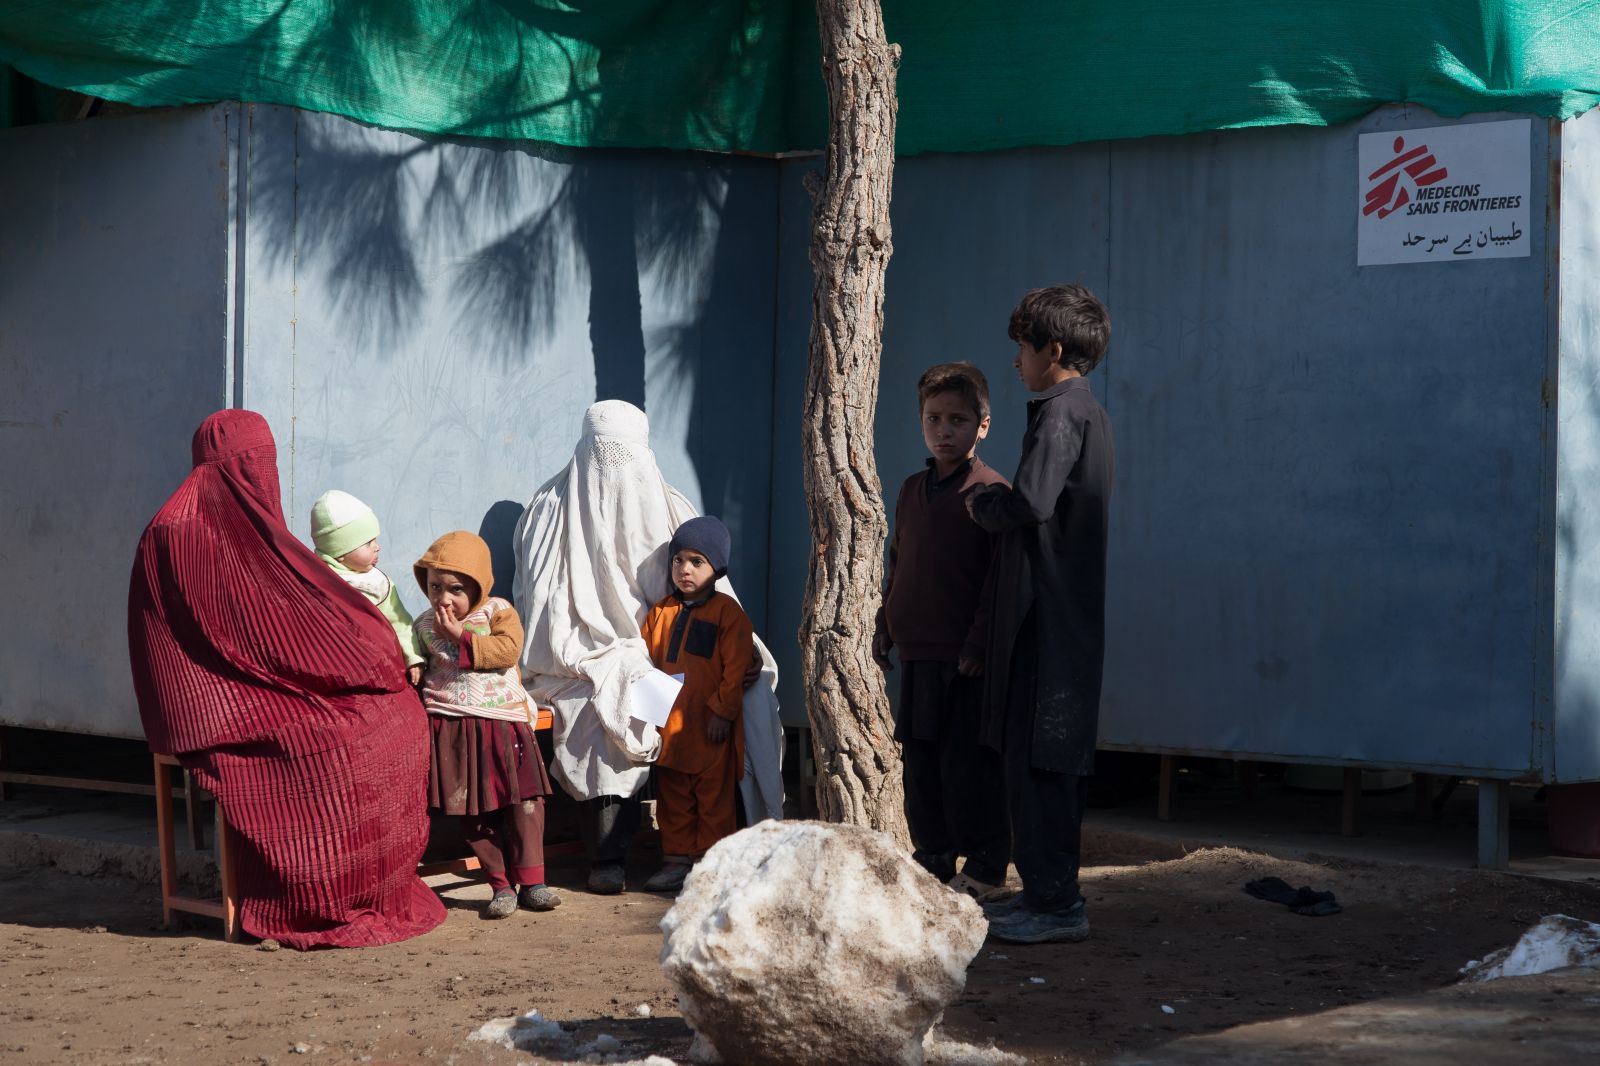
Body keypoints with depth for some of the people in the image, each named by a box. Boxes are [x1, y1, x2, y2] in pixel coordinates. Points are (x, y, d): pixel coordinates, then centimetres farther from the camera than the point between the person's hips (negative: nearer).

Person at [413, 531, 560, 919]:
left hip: (502, 720, -1)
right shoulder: (425, 626, 7)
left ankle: (530, 882, 6)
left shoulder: (498, 612, -1)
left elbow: (508, 650, -17)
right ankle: (501, 885, 8)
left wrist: (461, 636, -18)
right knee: (473, 812, 0)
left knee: (524, 800, -2)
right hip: (450, 724, 1)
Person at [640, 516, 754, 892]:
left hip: (711, 725, -5)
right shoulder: (660, 611, 10)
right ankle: (677, 860, 20)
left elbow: (736, 668, -8)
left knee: (714, 799, 1)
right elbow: (648, 660, 15)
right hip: (668, 723, 5)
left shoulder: (727, 612, -4)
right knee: (673, 799, 11)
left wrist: (722, 710, -12)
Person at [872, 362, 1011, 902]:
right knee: (920, 762, 11)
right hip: (917, 654, 7)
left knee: (967, 765, -5)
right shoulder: (913, 490, 14)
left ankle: (985, 868, 5)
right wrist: (886, 624, 16)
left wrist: (981, 639, -17)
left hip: (966, 659, -7)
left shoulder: (990, 491, -8)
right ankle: (933, 862, 21)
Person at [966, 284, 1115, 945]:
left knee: (1039, 761, -9)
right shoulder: (1088, 412, 19)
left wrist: (982, 505, -7)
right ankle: (1045, 891, 19)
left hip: (1048, 615, -10)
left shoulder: (1061, 412, -13)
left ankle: (1056, 904, -8)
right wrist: (995, 499, 12)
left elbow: (1032, 501, -26)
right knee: (1044, 763, 14)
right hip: (1066, 616, 10)